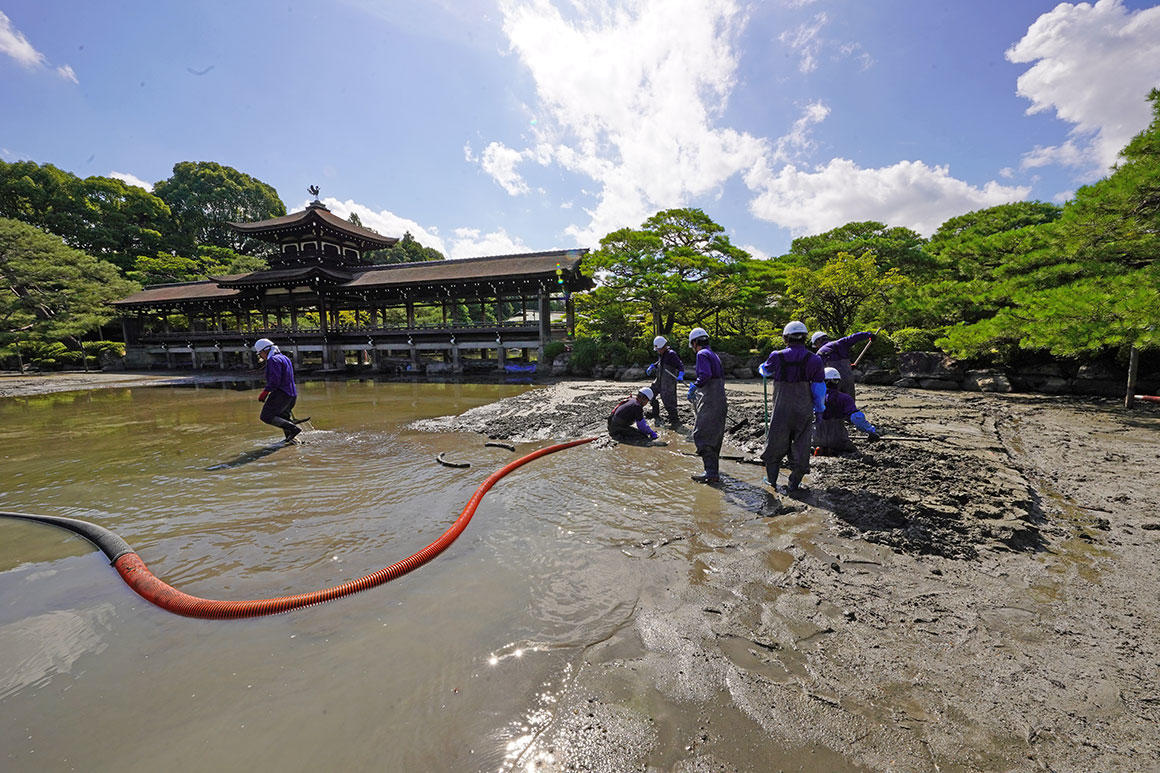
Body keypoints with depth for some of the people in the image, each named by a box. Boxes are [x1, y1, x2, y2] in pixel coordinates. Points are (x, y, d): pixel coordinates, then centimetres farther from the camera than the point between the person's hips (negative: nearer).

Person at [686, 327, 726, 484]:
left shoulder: (702, 354, -8)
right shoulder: (714, 355, 21)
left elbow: (705, 375, -23)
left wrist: (694, 387, -9)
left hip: (708, 401, -10)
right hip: (720, 400, 10)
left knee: (701, 435, -11)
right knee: (714, 435, 16)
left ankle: (711, 472, -15)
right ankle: (715, 470, 24)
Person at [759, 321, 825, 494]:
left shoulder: (777, 357, -6)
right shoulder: (814, 360, -6)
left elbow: (764, 370, 17)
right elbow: (819, 389, -2)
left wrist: (763, 366, 41)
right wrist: (819, 410, 11)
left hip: (781, 410, 0)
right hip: (804, 412, 0)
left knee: (775, 444, 14)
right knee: (801, 446, 11)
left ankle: (771, 480, 24)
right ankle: (794, 484, 18)